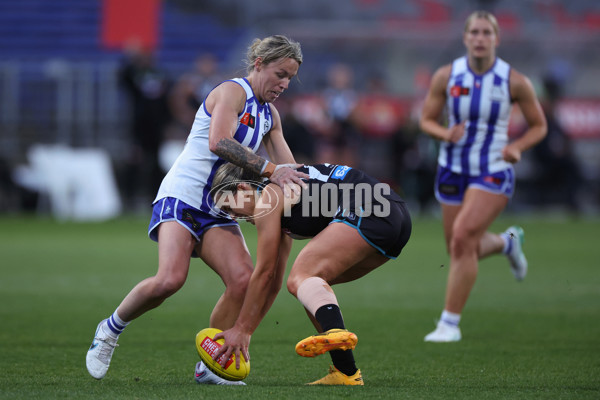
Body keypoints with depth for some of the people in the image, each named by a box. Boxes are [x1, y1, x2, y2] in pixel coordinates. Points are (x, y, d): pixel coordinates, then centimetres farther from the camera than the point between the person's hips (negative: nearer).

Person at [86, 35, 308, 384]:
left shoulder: (270, 115, 18)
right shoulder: (232, 91, -8)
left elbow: (289, 171, 18)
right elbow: (218, 142, -25)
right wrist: (268, 169, -30)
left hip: (218, 209, 8)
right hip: (182, 196, -8)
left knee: (244, 280, -17)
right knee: (170, 279, -27)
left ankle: (209, 365, -7)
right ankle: (110, 329, -1)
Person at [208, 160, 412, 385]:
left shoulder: (267, 201, 1)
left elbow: (264, 274, 1)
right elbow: (273, 282, 32)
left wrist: (241, 330, 6)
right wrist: (245, 332, 32)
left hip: (366, 211, -10)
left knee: (300, 277, -18)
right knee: (313, 283, 18)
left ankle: (337, 332, -51)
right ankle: (345, 372, 4)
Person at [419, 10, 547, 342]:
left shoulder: (515, 81, -10)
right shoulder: (446, 76, -7)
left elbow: (538, 125, 2)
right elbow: (427, 120, 3)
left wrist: (517, 147, -17)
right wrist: (446, 134, -19)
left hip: (493, 173, -4)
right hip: (453, 170, 4)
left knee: (463, 238, -21)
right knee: (463, 250, 12)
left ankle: (450, 323, -11)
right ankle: (508, 241, 48)